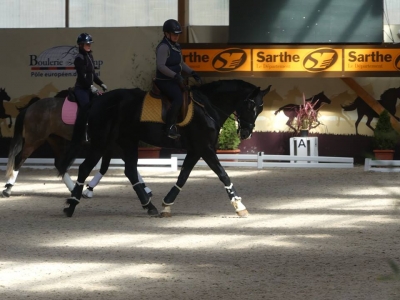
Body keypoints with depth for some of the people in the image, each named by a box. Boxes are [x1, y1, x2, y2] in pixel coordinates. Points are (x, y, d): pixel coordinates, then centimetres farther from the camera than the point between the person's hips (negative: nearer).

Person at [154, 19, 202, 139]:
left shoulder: (176, 46, 14)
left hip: (175, 80, 10)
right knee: (179, 98, -29)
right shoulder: (163, 47, -15)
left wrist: (192, 73, 11)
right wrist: (176, 76, -30)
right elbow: (161, 66, -25)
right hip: (164, 81, -10)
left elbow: (181, 64, 24)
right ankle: (170, 127, -27)